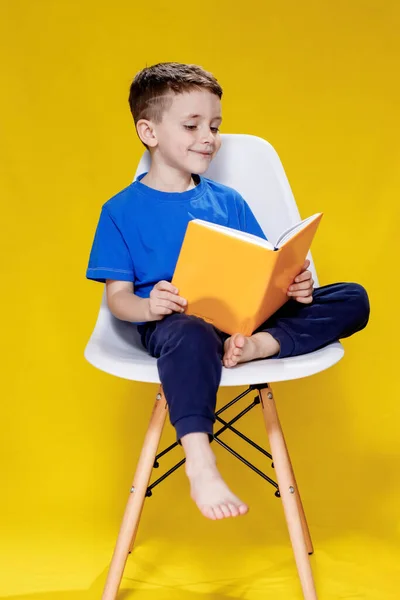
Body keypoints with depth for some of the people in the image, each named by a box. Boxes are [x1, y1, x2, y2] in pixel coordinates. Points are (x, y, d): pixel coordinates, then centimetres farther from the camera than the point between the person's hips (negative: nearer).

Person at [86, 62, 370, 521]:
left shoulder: (227, 202, 18)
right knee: (189, 333, -44)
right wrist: (147, 307, -24)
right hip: (172, 324, -5)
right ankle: (200, 466, -45)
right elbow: (117, 294, 0)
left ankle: (256, 347, -29)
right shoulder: (122, 211, 6)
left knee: (351, 299, -11)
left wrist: (292, 288, -9)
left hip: (243, 318, 5)